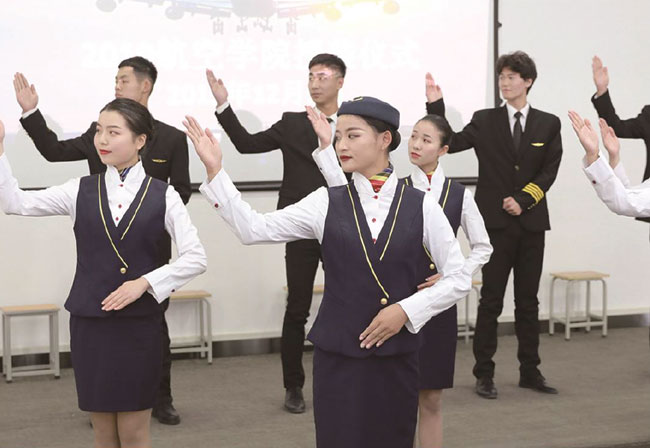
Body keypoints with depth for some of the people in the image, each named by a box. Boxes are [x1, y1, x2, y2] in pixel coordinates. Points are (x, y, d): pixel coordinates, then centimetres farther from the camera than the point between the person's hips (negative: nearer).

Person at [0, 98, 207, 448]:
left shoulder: (162, 195, -3)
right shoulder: (81, 190, 3)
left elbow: (195, 258, -5)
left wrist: (145, 282, -15)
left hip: (140, 324, -2)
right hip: (88, 321, 2)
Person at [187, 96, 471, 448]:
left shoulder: (421, 206, -1)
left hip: (397, 355, 0)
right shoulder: (325, 203, 1)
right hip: (338, 354, 0)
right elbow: (253, 229, -4)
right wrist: (214, 170, -11)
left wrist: (407, 309, -10)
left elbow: (458, 279, 2)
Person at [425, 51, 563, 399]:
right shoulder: (485, 122, 4)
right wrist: (436, 106, -13)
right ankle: (484, 374, 7)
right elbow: (450, 144, -5)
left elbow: (549, 172, 1)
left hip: (531, 223, 2)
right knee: (491, 301, 0)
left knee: (528, 301, 10)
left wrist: (523, 200, -10)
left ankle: (530, 371, 19)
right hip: (495, 223, -2)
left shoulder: (548, 125, 7)